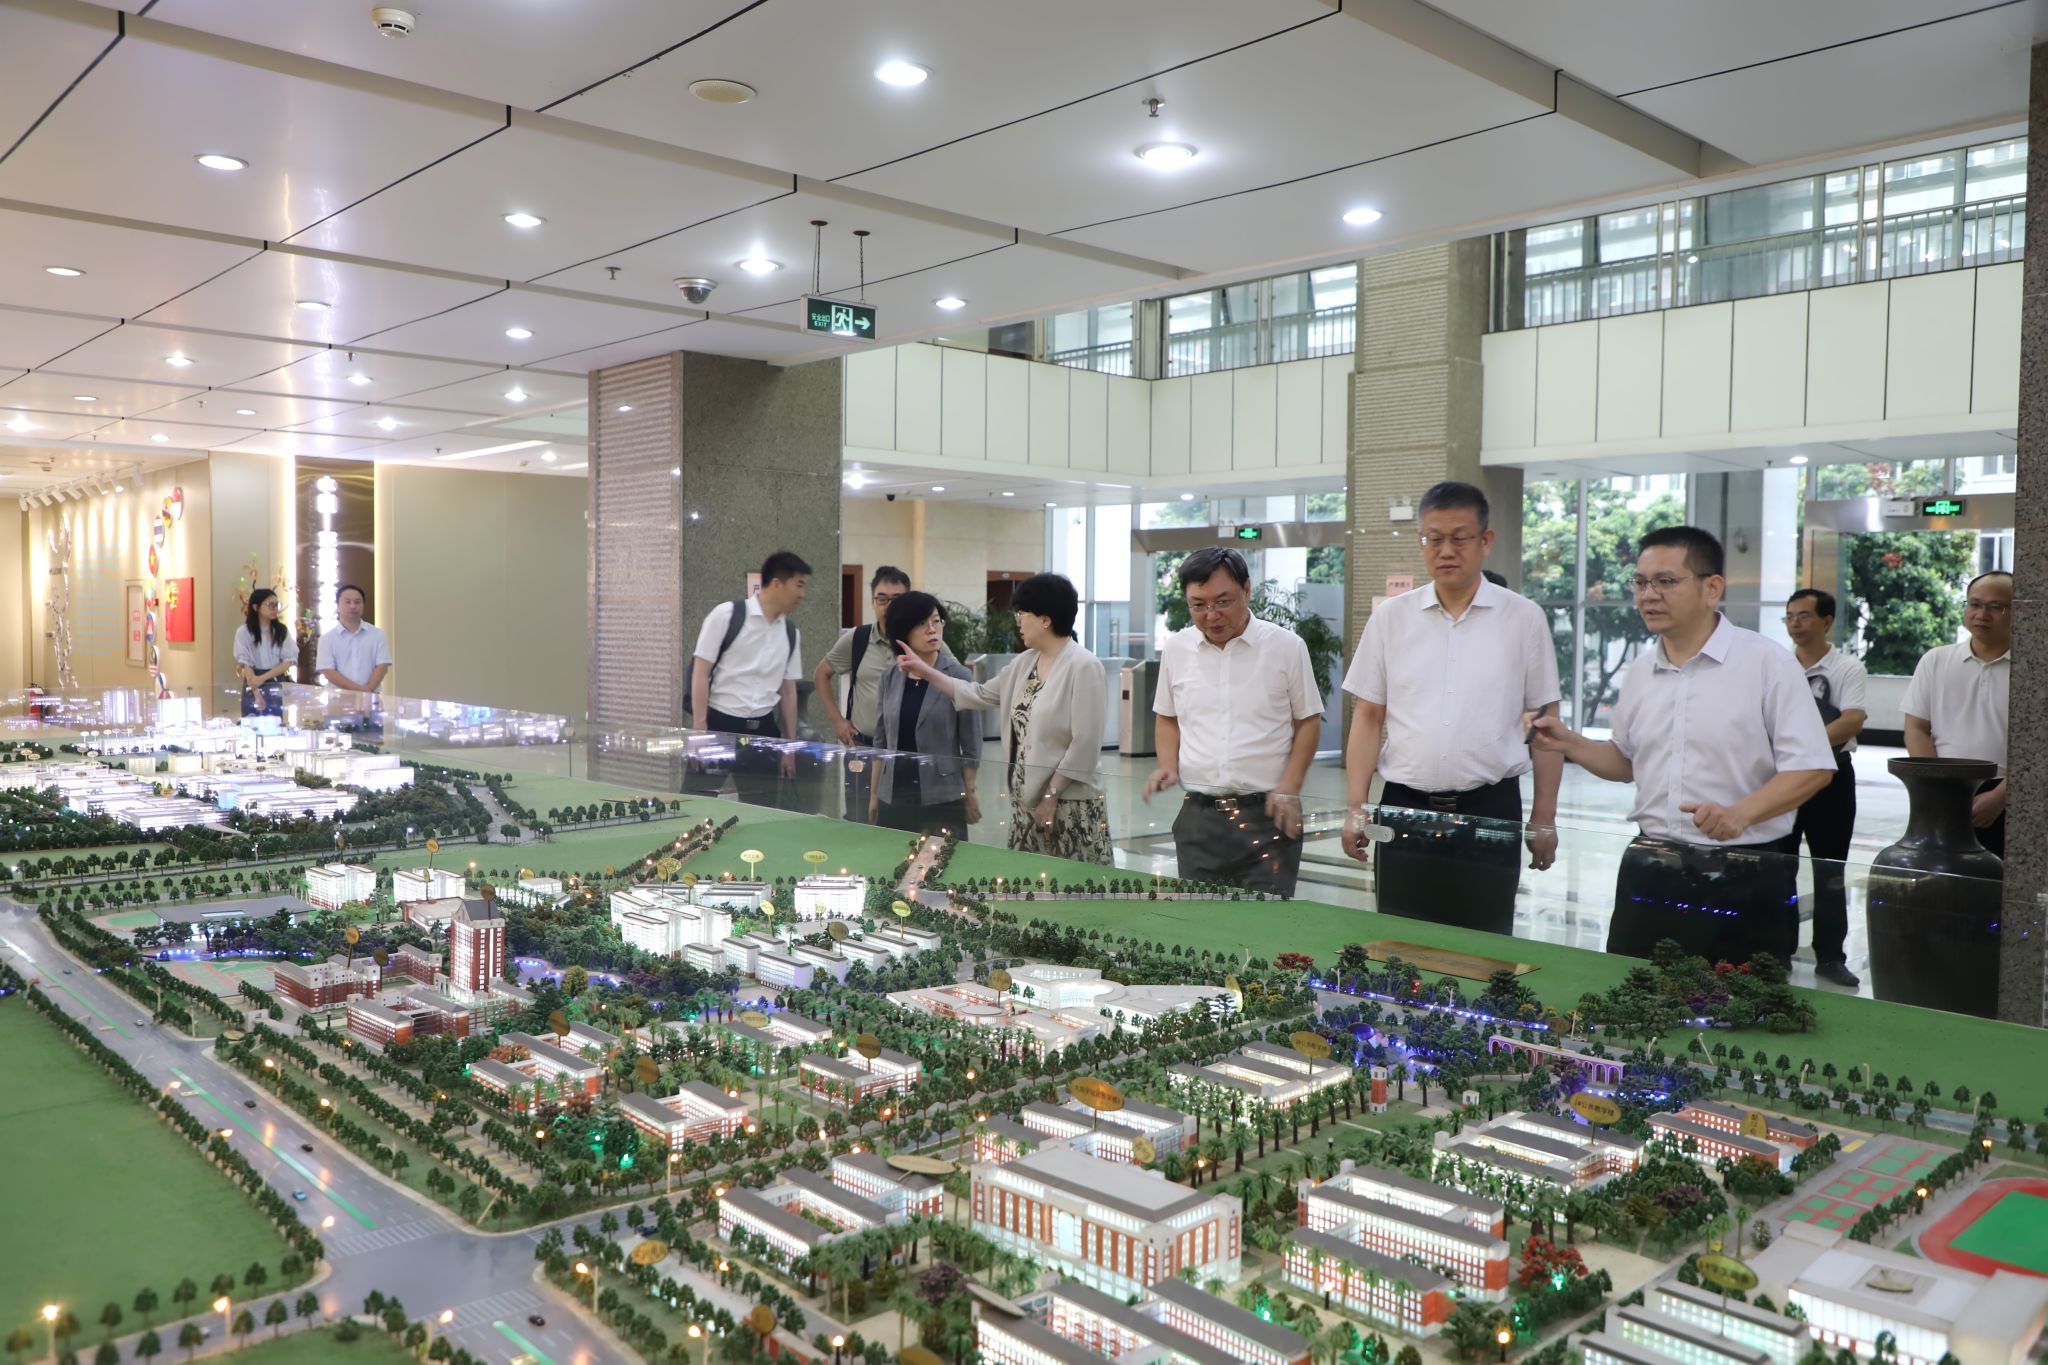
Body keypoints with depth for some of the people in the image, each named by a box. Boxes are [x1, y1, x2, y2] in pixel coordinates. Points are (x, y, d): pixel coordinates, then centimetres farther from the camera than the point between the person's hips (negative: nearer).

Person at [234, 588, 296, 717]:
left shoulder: (282, 630, 5)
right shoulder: (244, 631, -2)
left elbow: (289, 660, -2)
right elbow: (245, 663, -8)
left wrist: (263, 678, -15)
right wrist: (257, 694, -18)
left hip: (276, 687, 2)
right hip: (253, 687, -2)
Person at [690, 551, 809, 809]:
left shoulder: (791, 633, 9)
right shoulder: (727, 615, -7)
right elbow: (700, 673, -7)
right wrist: (699, 729, -12)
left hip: (764, 730, 5)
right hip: (720, 724, -5)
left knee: (764, 807, 7)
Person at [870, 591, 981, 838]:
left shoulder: (959, 677, -5)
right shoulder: (889, 678, 5)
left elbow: (971, 746, -3)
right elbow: (881, 741, 12)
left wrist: (970, 794, -3)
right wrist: (874, 793, 11)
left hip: (943, 799, -3)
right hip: (893, 797, 3)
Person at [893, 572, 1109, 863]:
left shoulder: (1083, 666, -14)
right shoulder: (1024, 663, 10)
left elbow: (1085, 744, -17)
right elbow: (981, 695, 17)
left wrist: (1052, 795, -16)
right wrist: (926, 672, 14)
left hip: (1069, 803, -8)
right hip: (1028, 799, 8)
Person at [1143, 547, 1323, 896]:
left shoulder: (1286, 647, -2)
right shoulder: (1176, 649, 6)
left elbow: (1308, 721, 4)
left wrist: (1289, 788, -6)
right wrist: (1168, 765, 2)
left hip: (1267, 814, -3)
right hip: (1198, 814, 3)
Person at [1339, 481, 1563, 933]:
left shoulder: (1525, 619, 1)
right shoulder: (1389, 618, 4)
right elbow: (1368, 717, 6)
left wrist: (1544, 818, 1)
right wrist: (1356, 808, 0)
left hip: (1490, 813, -1)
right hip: (1406, 809, 1)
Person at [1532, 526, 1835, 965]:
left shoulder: (1767, 663, -8)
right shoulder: (1640, 670, 10)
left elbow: (1811, 767, -11)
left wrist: (1740, 814, -26)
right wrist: (1569, 743, 5)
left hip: (1744, 878, -5)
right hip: (1649, 872, 5)